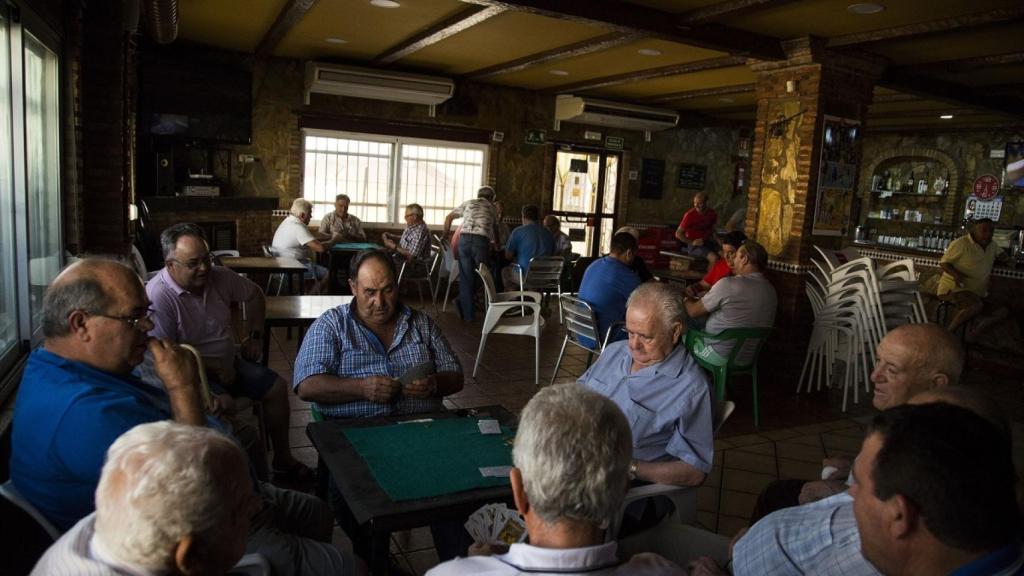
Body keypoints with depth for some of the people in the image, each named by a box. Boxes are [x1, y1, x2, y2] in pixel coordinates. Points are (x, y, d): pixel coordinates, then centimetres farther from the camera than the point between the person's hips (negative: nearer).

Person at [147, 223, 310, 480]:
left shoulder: (219, 276, -2)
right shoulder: (158, 297, -22)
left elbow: (254, 294, 18)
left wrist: (255, 336, 15)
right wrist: (215, 368, -18)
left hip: (228, 362, 7)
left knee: (277, 388, 0)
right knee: (223, 403, -33)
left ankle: (282, 459, 14)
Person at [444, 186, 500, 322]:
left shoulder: (468, 203, 25)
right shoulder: (492, 208, 25)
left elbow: (449, 218, 26)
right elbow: (495, 230, 38)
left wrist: (446, 235, 38)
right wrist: (496, 244, 56)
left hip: (464, 239, 1)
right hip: (481, 240, -1)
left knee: (466, 278, 7)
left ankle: (467, 314, 11)